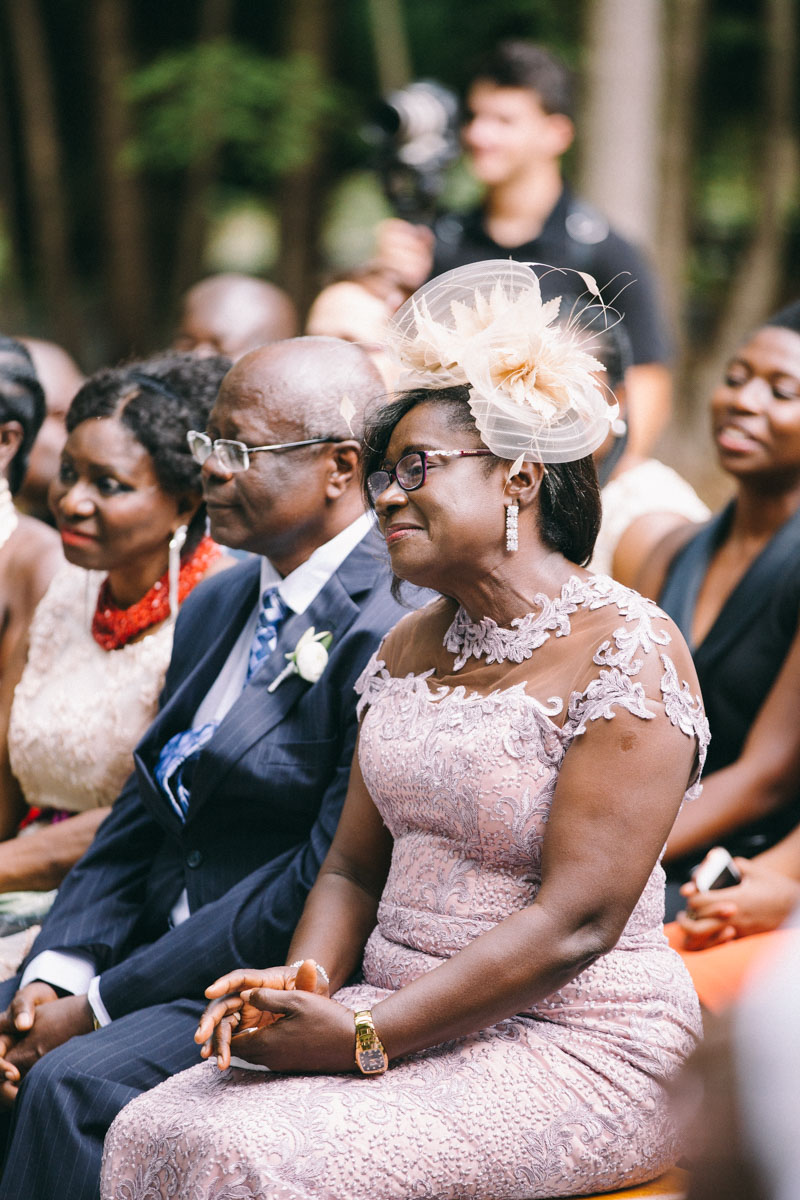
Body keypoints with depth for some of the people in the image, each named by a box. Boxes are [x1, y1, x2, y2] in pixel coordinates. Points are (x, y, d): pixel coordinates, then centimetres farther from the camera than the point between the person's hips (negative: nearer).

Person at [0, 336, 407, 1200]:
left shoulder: (391, 631, -16)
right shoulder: (215, 607, 15)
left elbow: (325, 883, -20)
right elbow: (137, 821, 15)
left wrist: (100, 1003, -16)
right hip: (161, 951, 9)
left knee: (70, 1085, -27)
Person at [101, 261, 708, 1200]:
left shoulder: (628, 654, -11)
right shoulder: (409, 647, 14)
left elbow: (577, 920, -17)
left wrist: (366, 1039, -18)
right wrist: (304, 981, -7)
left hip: (572, 1047, -7)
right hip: (406, 1020, 7)